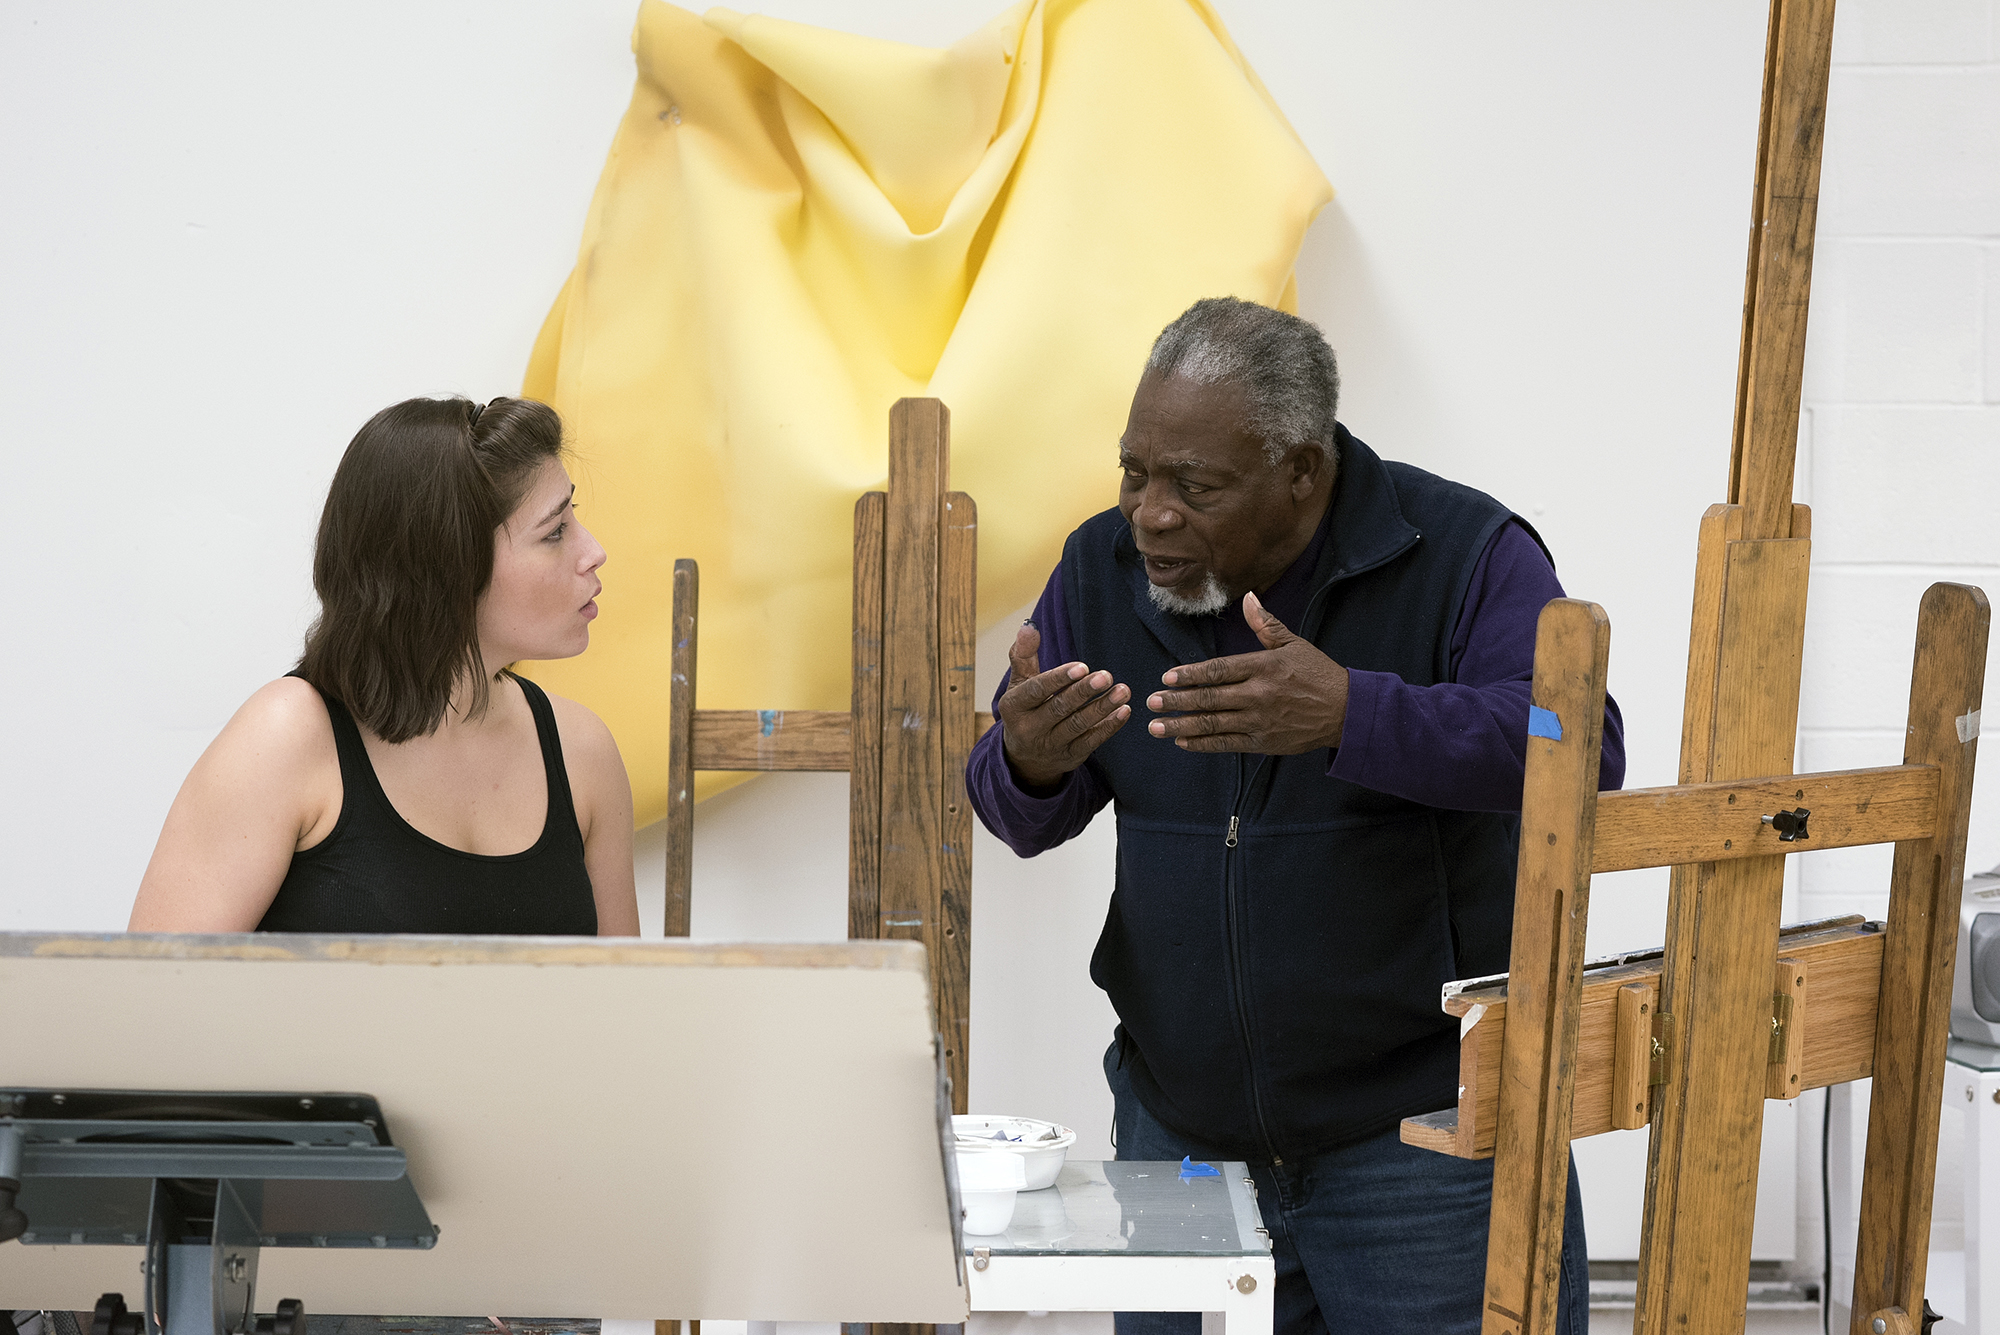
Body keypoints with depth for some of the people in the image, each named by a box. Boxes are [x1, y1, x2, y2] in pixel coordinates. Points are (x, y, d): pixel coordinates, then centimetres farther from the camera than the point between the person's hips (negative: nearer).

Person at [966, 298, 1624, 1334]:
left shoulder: (1465, 557, -12)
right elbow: (1025, 818, 6)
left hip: (1425, 1136, -4)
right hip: (1181, 1127, 4)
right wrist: (1030, 764, -20)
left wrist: (1353, 718, -38)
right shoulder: (1103, 569, 2)